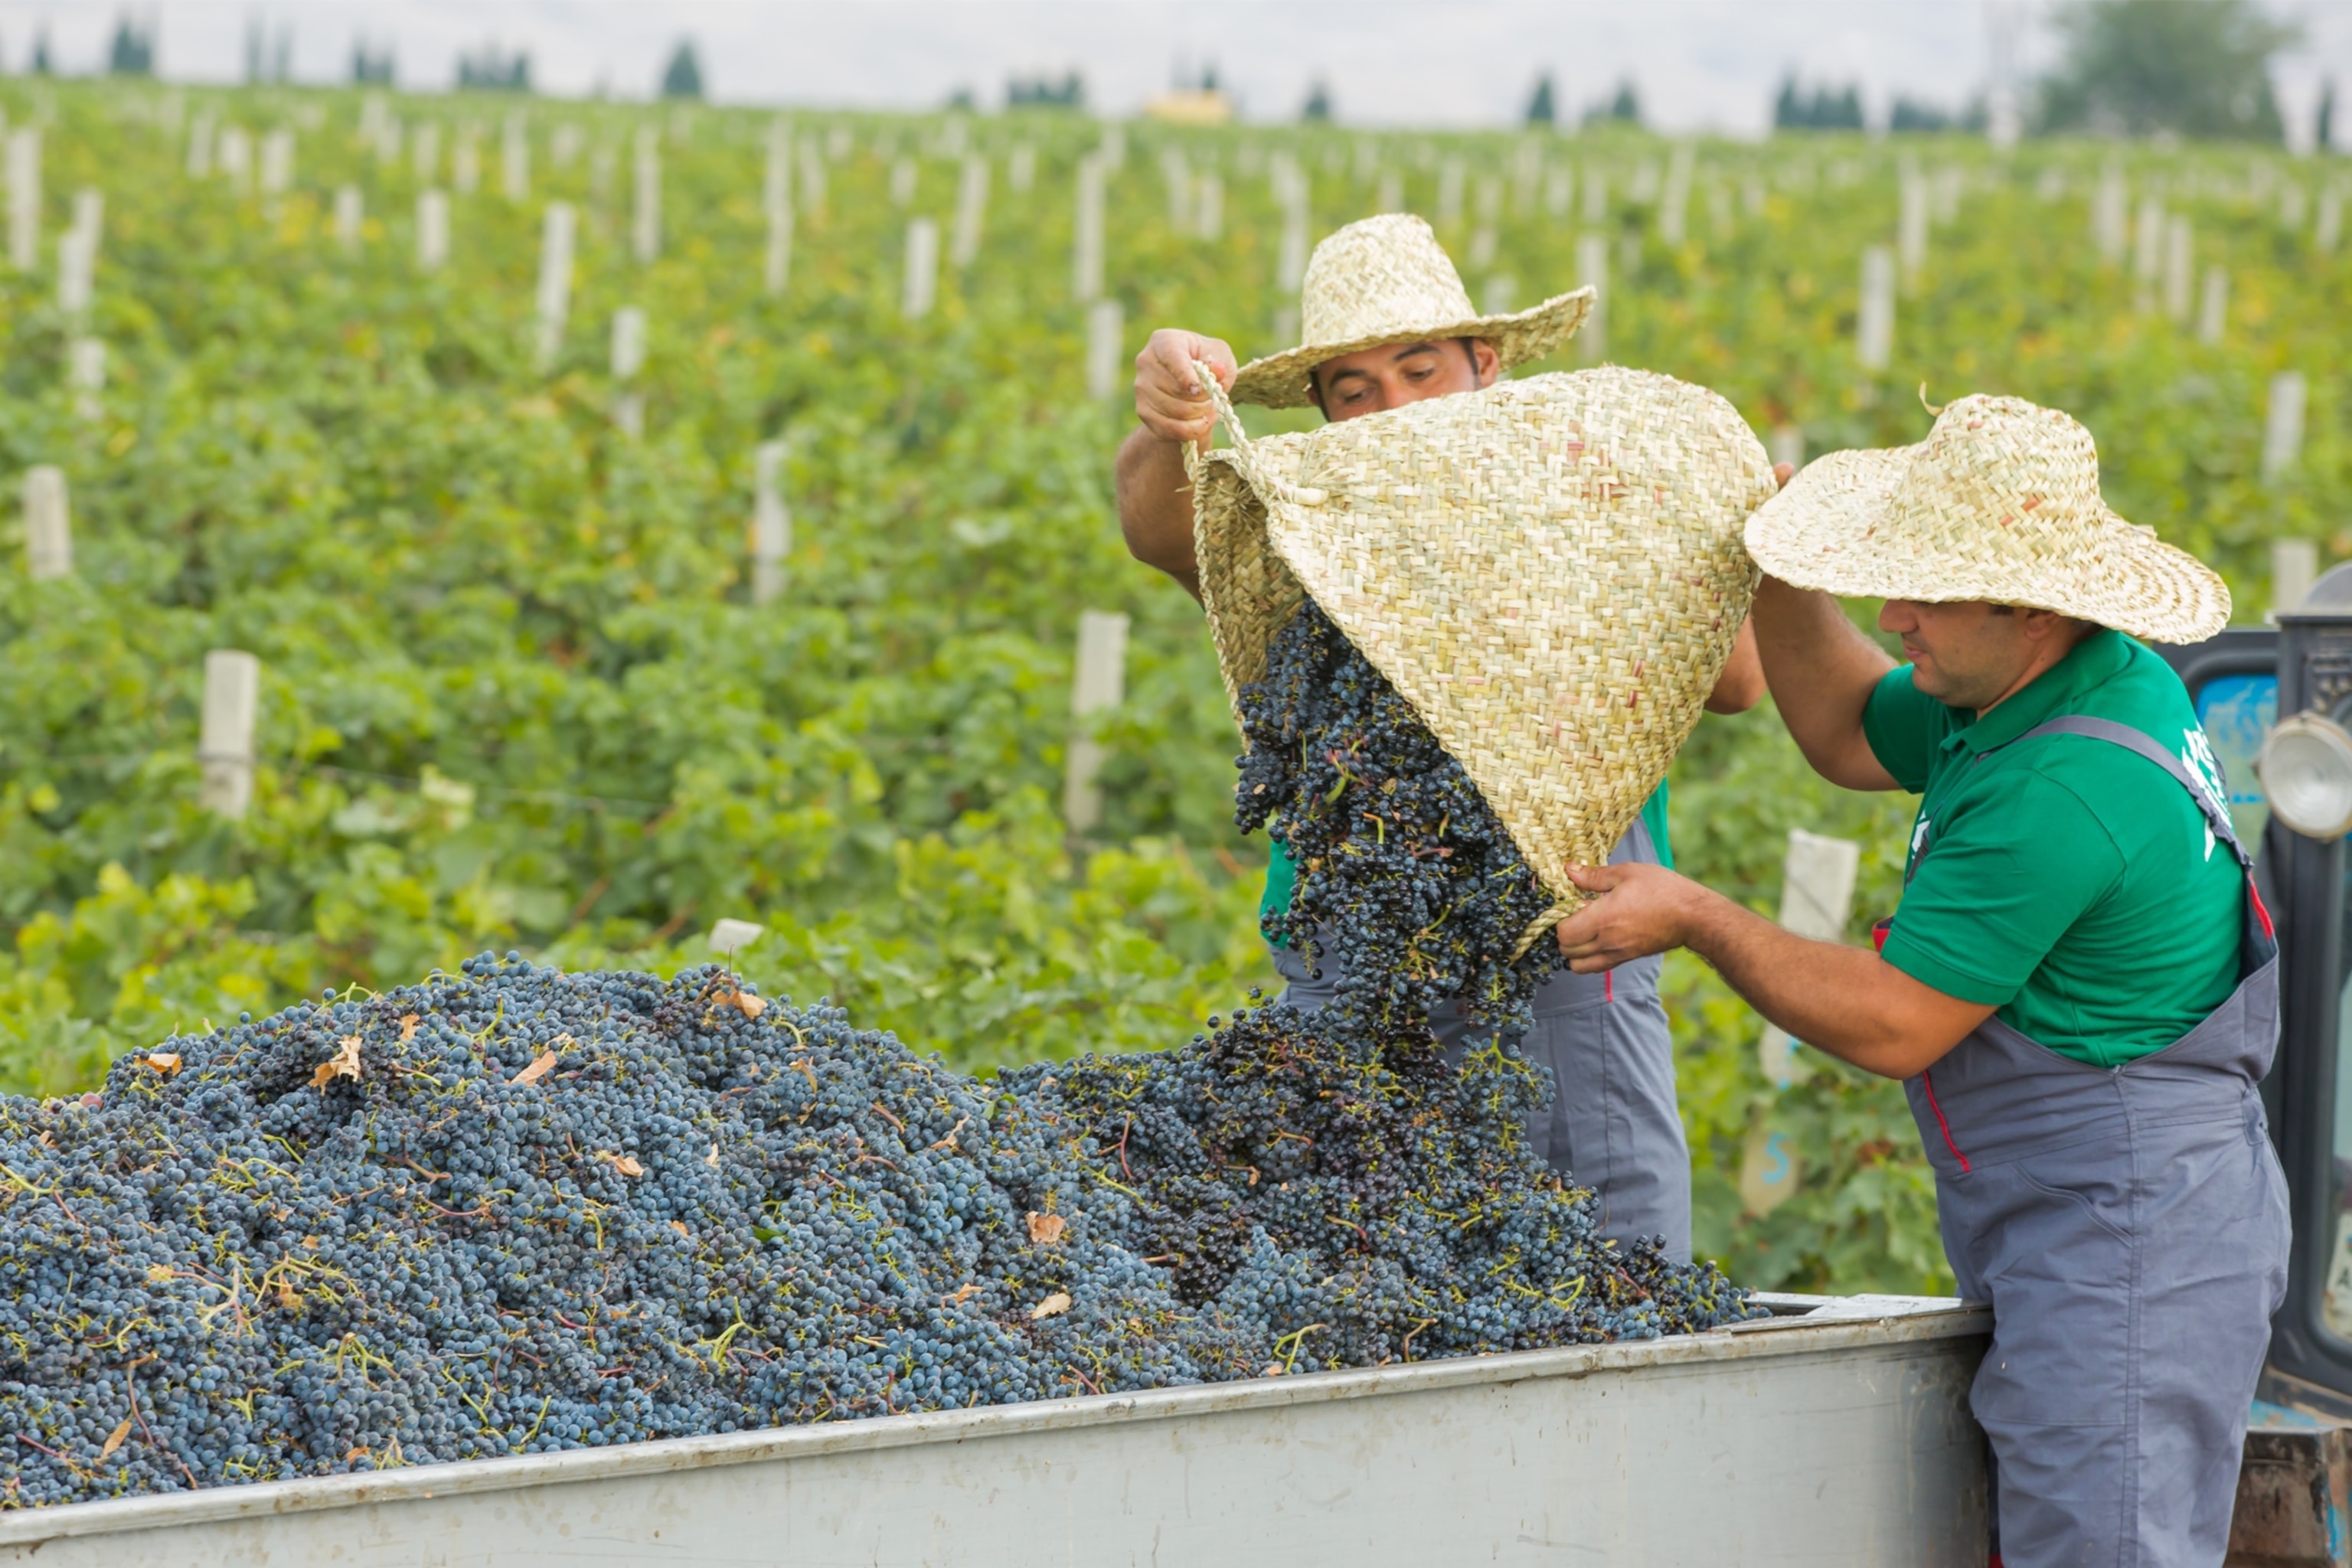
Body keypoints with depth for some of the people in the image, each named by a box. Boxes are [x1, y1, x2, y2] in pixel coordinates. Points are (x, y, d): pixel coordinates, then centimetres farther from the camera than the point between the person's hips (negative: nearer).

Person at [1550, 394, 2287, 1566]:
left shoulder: (2065, 792, -23)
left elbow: (1891, 1024, -17)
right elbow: (1849, 737, 27)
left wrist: (1696, 921, -6)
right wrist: (1780, 585, 12)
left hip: (2123, 1237, -11)